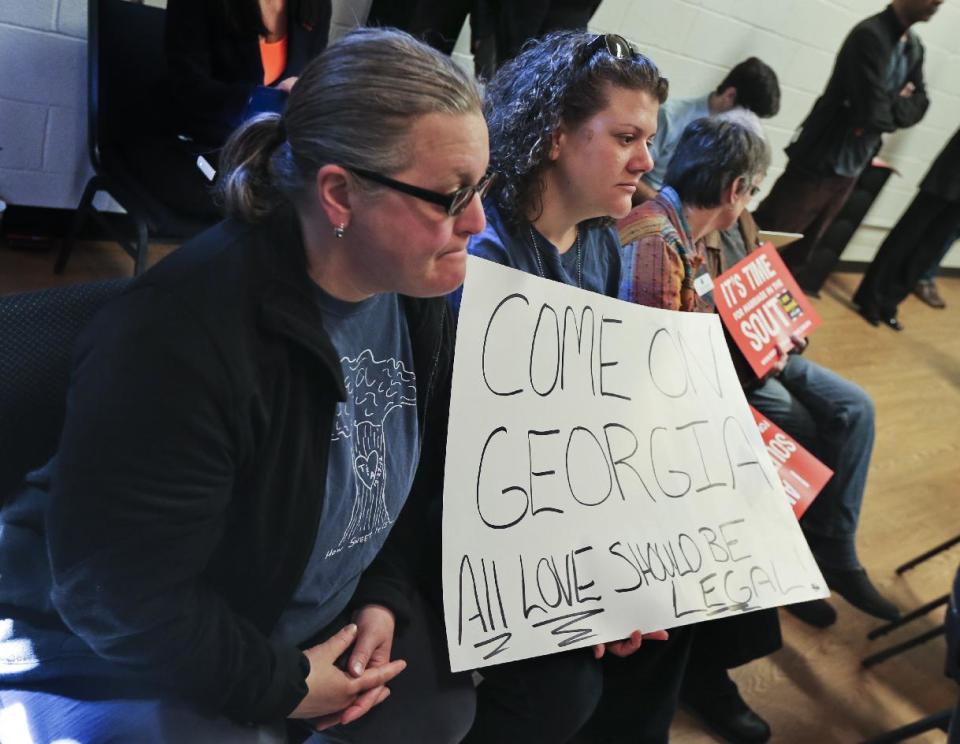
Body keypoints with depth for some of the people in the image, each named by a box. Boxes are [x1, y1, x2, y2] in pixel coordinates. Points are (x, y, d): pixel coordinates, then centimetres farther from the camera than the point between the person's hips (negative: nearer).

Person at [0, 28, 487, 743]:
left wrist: (385, 597, -6)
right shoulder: (180, 335, -33)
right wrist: (281, 685, -16)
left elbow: (417, 470, 5)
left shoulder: (413, 294, -9)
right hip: (125, 661, -6)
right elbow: (118, 596, -26)